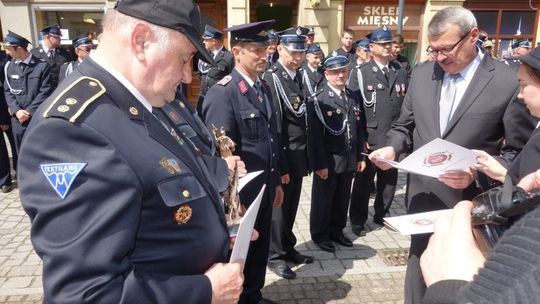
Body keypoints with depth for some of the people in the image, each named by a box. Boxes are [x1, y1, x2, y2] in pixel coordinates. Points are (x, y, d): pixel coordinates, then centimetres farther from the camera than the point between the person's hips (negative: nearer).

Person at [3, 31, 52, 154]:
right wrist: (16, 111, -8)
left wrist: (28, 112, -12)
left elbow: (45, 92, -9)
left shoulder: (42, 66, -6)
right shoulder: (9, 66, 7)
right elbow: (7, 91, 8)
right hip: (18, 119, 4)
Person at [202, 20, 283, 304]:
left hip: (264, 188, 8)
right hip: (240, 192, -8)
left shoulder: (264, 88, 9)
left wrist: (276, 181, 16)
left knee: (259, 249, 22)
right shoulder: (222, 92, -18)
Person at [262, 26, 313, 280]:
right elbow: (273, 127, -18)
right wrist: (280, 164, -17)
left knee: (291, 205, 18)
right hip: (283, 155, -7)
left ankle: (288, 248, 35)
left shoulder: (299, 76, 9)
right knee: (279, 205, 7)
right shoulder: (271, 78, -15)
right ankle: (275, 255, 23)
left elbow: (302, 118, 11)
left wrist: (306, 156, 11)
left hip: (299, 154, 7)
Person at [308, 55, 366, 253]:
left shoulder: (354, 97, 9)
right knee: (323, 200, 9)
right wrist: (320, 164, -17)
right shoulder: (319, 100, -10)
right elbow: (315, 135, -15)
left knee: (342, 199, 17)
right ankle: (319, 234, 26)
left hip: (349, 161, 6)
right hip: (328, 162, -5)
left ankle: (336, 230, 35)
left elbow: (358, 129, 12)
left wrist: (360, 157, 10)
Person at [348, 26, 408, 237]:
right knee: (363, 180, 7)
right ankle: (357, 220, 22)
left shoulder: (401, 72, 9)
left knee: (389, 180, 14)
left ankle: (381, 215, 34)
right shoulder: (360, 73, -2)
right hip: (369, 139, -4)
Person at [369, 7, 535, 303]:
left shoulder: (509, 82, -11)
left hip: (470, 204, -3)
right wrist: (392, 147, -10)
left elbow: (518, 153, -7)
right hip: (423, 198, 4)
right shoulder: (421, 73, 3)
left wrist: (478, 174, -23)